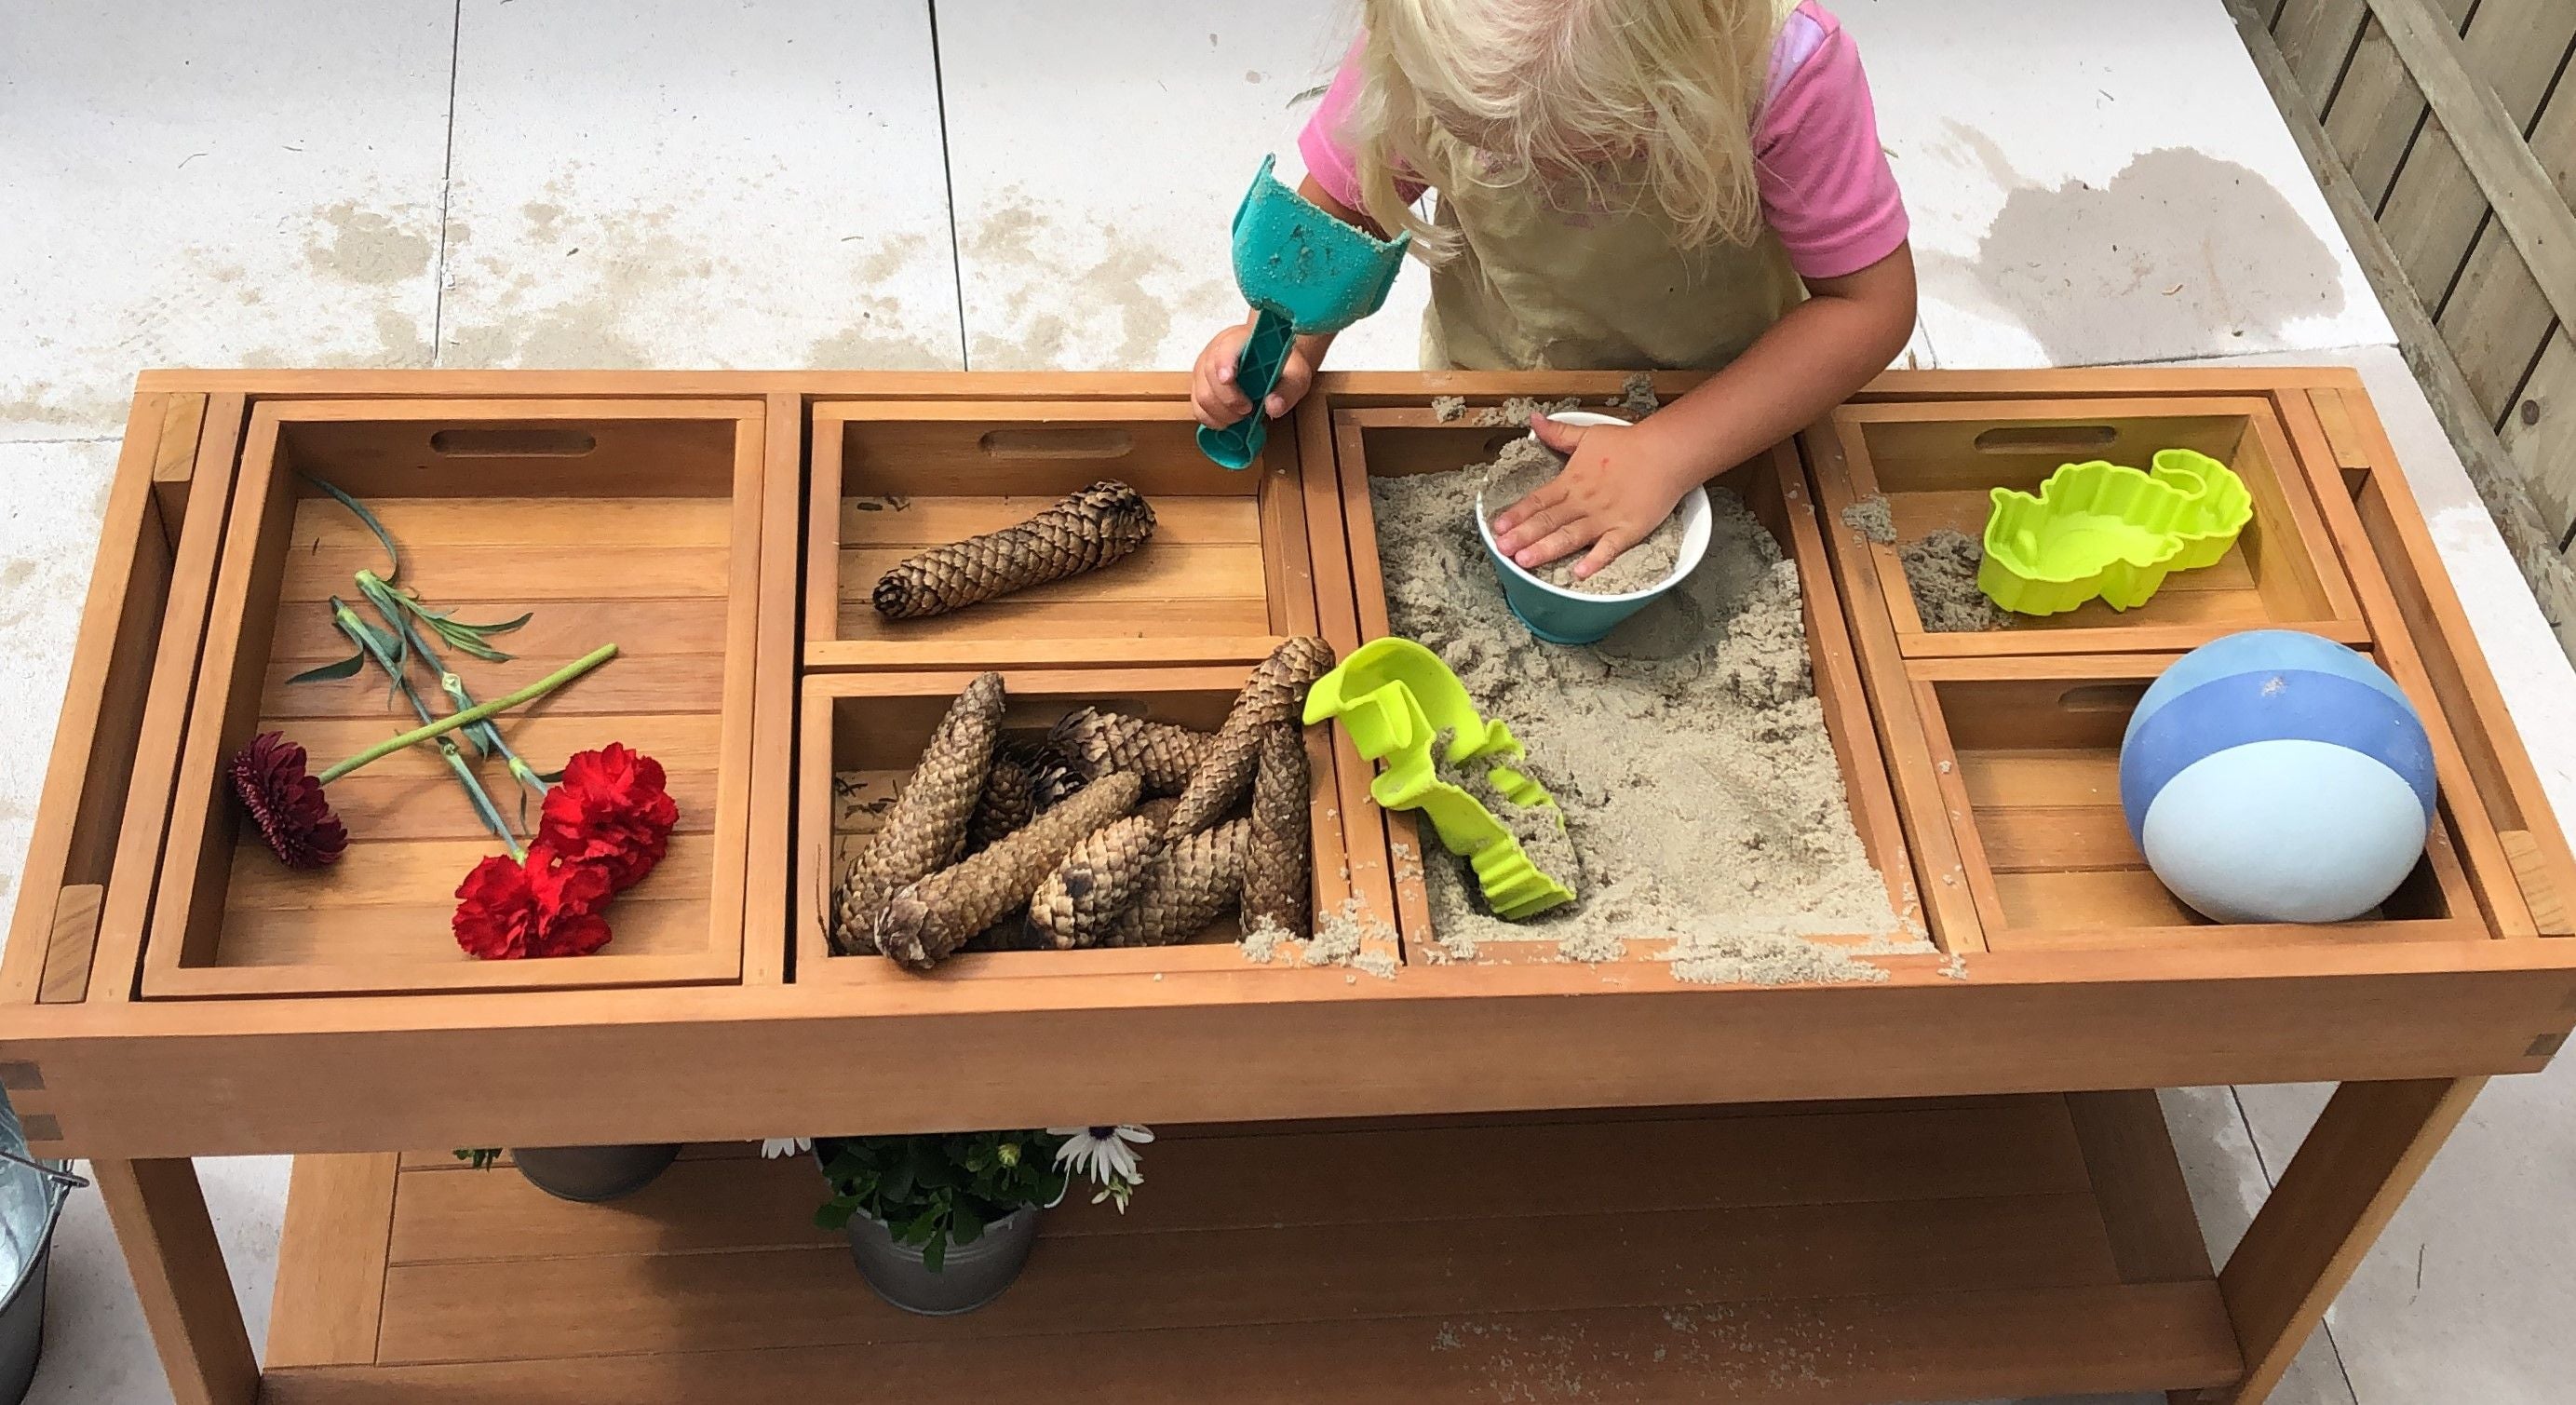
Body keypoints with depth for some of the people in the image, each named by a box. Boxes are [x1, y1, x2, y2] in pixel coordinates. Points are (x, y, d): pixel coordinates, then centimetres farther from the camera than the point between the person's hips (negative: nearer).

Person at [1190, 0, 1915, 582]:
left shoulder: (1782, 64, -37)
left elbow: (1870, 302, -29)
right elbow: (1337, 206, -13)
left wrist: (1670, 453, -37)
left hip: (1723, 399, -1)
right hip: (1482, 378, 2)